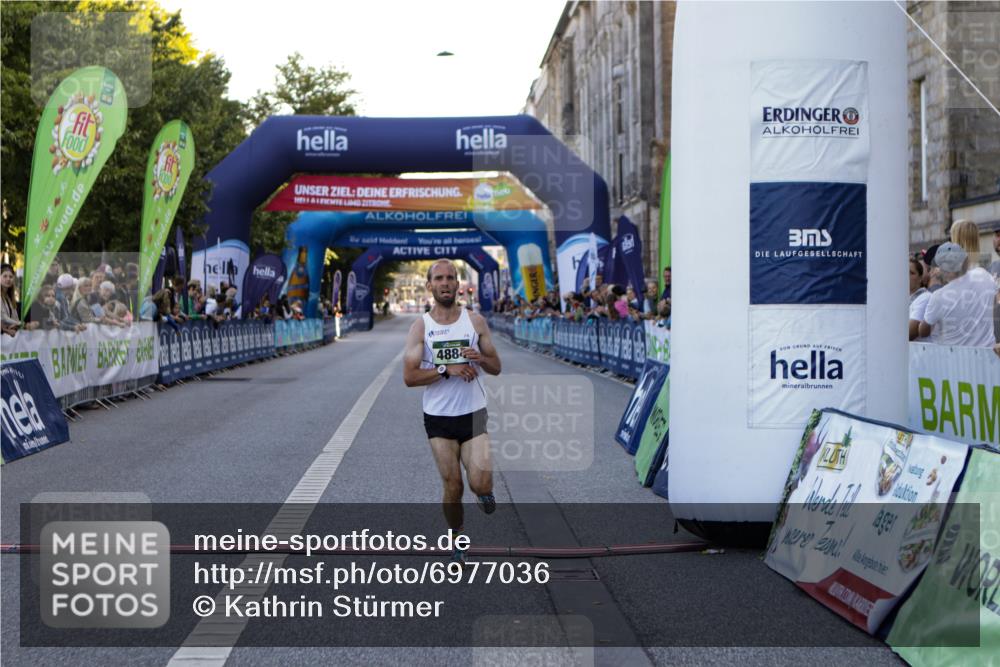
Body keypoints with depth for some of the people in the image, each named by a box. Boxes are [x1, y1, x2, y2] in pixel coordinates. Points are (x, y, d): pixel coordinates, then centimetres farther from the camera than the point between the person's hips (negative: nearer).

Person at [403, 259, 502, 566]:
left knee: (481, 483, -15)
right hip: (438, 417, 0)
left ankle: (484, 492, 21)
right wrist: (447, 370, -20)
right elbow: (409, 377, -9)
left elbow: (496, 367, 6)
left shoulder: (476, 321, 2)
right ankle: (458, 543, 25)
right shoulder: (420, 327, -3)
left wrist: (480, 358, -16)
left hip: (473, 413, 0)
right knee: (452, 488, 3)